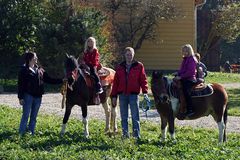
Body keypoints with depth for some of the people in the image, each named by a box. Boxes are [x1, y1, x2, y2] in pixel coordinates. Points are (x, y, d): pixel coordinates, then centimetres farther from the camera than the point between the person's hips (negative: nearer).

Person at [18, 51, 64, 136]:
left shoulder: (39, 70, 12)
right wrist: (20, 97, -13)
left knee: (34, 116, 8)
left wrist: (61, 81, 7)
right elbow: (20, 84, -7)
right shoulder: (24, 70, -5)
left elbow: (49, 80, 14)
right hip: (28, 96, -6)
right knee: (26, 115, -6)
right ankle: (21, 133, -2)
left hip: (38, 96, 6)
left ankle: (31, 133, 13)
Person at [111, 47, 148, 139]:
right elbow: (115, 82, 11)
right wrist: (114, 96, 6)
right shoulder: (120, 67, 11)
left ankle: (136, 134, 0)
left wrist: (145, 91, -15)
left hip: (133, 94, -3)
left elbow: (143, 79, -1)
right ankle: (125, 133, 13)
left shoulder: (139, 66, 3)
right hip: (122, 95, 3)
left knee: (135, 116, -3)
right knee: (124, 117, 7)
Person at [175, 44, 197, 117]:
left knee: (186, 90, -28)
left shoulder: (192, 59, -11)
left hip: (190, 79, -10)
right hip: (183, 79, 10)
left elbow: (190, 71, -18)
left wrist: (181, 77, -20)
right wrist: (178, 74, 3)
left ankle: (190, 110, -31)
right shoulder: (185, 59, 17)